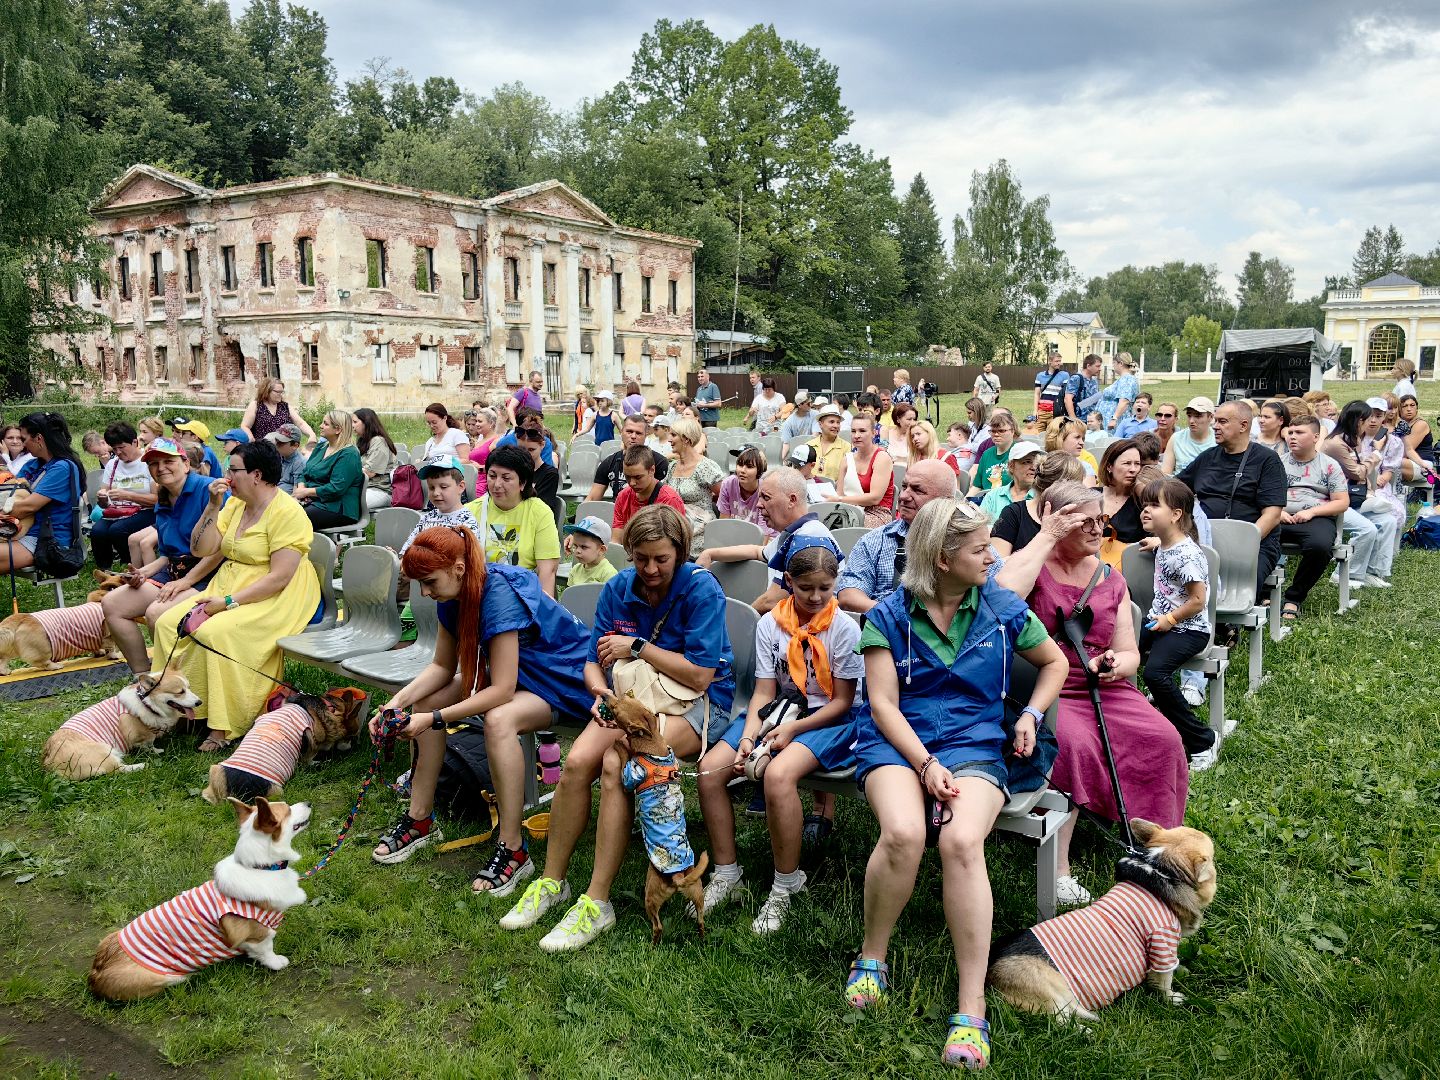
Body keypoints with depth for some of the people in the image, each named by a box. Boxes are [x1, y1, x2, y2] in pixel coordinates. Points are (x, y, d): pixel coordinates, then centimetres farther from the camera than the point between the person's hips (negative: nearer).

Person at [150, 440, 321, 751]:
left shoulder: (286, 512, -16)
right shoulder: (234, 504, 10)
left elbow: (279, 577, -22)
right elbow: (200, 550, 7)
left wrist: (229, 603, -23)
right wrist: (213, 507, -4)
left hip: (274, 600, -9)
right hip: (226, 587, 9)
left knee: (213, 633, -29)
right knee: (168, 623, -8)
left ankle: (222, 727, -17)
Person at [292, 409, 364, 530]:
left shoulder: (349, 455, -12)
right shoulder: (321, 446, 17)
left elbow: (336, 488, -20)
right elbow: (305, 473, 20)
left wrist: (306, 492, -13)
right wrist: (301, 487, -2)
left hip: (339, 509, -8)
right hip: (312, 501, 8)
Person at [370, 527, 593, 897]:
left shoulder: (499, 596, -32)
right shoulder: (453, 595, -6)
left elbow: (501, 690, -33)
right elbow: (442, 666, 2)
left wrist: (434, 719, -31)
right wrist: (397, 702, -13)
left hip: (562, 680, -9)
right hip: (510, 673, 9)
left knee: (499, 720, -37)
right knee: (424, 701, -2)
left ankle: (512, 850, -25)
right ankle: (420, 819, 9)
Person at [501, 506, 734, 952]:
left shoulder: (701, 589, -15)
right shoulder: (618, 589, 1)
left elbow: (700, 675, -19)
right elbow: (595, 663, 6)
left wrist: (638, 647, -16)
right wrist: (601, 692, -17)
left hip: (694, 703, -5)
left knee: (616, 764, -30)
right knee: (577, 761, -22)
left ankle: (597, 903, -20)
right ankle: (551, 882, -4)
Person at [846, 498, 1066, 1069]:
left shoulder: (1003, 609, 6)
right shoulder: (889, 615, 0)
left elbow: (1055, 662, 23)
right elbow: (882, 705, -5)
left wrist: (1032, 713, 6)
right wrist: (925, 764, -17)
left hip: (975, 743, 1)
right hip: (897, 740, -1)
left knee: (962, 842, -31)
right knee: (903, 834, -33)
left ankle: (972, 1011, -23)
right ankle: (872, 958, -5)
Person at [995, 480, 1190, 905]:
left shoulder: (1111, 580, 15)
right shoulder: (1032, 565, -1)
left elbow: (1129, 653, 16)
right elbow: (1002, 594, -27)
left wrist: (1116, 664, -10)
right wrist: (1046, 537, -17)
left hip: (1104, 690, 5)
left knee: (1163, 739, -19)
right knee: (1074, 742, -34)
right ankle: (1058, 868, -26)